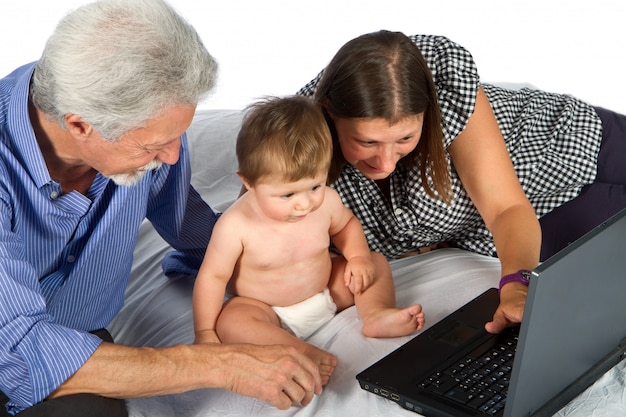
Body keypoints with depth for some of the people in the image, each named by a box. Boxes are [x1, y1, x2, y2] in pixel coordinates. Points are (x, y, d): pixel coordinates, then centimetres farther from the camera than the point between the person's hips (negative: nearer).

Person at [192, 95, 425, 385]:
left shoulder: (326, 201, -14)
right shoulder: (236, 226, -26)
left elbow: (345, 224, 10)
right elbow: (213, 275, -16)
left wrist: (359, 256, -8)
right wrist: (205, 332, -18)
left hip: (326, 293, 5)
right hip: (268, 312, -4)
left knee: (376, 264, 0)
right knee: (229, 323, -34)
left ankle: (376, 314, -21)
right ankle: (304, 353, -42)